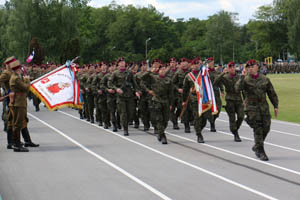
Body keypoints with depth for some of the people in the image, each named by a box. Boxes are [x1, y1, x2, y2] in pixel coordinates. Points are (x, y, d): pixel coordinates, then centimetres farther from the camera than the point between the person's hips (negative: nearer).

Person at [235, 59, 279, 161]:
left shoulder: (265, 79, 6)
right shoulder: (245, 80, -2)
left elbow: (272, 93, 12)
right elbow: (237, 89, -22)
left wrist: (275, 106, 8)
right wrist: (242, 76, -27)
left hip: (264, 107, 4)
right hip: (251, 107, -4)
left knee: (266, 128, 4)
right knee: (258, 129, -10)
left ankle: (256, 147, 26)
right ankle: (261, 152, -4)